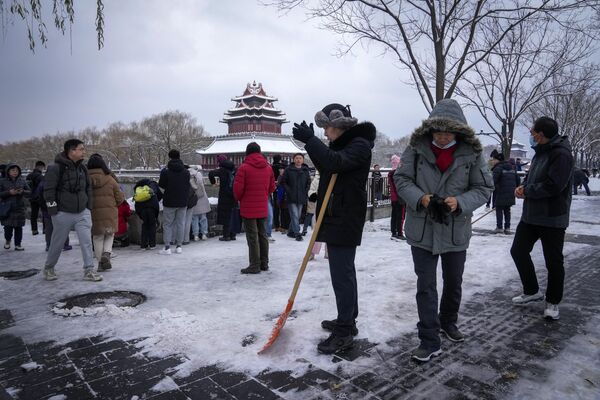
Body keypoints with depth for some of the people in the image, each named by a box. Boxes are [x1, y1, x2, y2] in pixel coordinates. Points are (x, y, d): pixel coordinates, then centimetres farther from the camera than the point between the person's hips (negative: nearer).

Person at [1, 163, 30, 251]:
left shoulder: (22, 181, 8)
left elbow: (29, 192, 9)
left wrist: (22, 191, -12)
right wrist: (9, 192, -17)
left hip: (19, 208, 2)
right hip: (7, 208, -2)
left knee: (19, 227, 3)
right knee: (8, 227, -3)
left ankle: (18, 244, 12)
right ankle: (7, 240, 25)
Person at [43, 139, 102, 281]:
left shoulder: (82, 168, 9)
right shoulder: (56, 168, -12)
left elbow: (88, 188, 17)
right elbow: (49, 190, -11)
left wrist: (88, 207, 12)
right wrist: (53, 211, -12)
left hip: (82, 212, 5)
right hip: (63, 213, -5)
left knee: (86, 241, -3)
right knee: (57, 243, 9)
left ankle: (88, 270, 2)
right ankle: (48, 268, 31)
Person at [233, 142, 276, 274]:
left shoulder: (244, 167, -11)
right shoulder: (268, 168, 6)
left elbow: (238, 188, -12)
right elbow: (272, 187, 11)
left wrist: (239, 199, 7)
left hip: (248, 208, -5)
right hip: (263, 208, 5)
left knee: (252, 237, -1)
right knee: (262, 234, 13)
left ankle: (255, 266, 2)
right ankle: (264, 263, 20)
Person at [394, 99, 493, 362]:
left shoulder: (472, 152, -7)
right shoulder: (417, 147, -8)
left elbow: (484, 188, -4)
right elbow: (401, 179, -4)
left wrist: (460, 202, -22)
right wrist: (420, 198, -22)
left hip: (456, 231, 2)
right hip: (422, 230, -1)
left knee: (454, 283, 20)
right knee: (425, 286, 2)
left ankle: (448, 322, 47)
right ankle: (430, 341, 13)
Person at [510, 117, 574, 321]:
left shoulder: (561, 154, -18)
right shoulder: (541, 152, 11)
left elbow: (553, 186, -26)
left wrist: (527, 191, -14)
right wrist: (523, 186, -1)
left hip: (552, 218, -9)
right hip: (531, 215, 9)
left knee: (554, 261, 5)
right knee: (518, 251, 13)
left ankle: (552, 302, 21)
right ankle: (532, 291, 30)